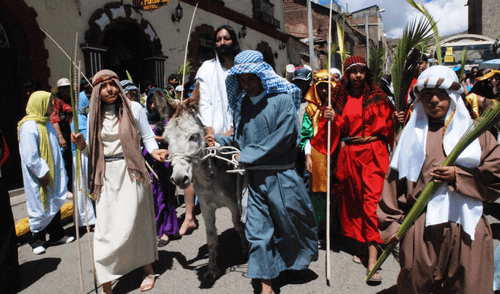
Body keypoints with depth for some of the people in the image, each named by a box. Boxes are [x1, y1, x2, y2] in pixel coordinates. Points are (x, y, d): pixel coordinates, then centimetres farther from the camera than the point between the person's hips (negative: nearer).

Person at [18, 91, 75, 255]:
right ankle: (37, 241, 18)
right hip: (38, 178, -8)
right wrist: (42, 174, -17)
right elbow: (30, 157, -21)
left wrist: (59, 172, 14)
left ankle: (57, 235, 28)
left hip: (51, 174, 8)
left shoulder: (46, 123, 11)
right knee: (40, 207, 3)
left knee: (54, 204, 15)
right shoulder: (29, 126, -18)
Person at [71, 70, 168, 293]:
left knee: (133, 223, 0)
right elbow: (92, 151, 12)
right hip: (106, 177, 3)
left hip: (131, 173, -3)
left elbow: (147, 137, 1)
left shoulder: (133, 108, 1)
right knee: (105, 226, 1)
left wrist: (154, 151, -18)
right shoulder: (94, 115, 10)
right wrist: (82, 145, -8)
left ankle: (148, 269, 20)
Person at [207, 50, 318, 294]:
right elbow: (241, 138, 13)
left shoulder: (282, 101, -7)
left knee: (292, 221, 12)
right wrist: (219, 141, -4)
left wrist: (248, 155, -14)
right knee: (258, 231, 7)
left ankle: (305, 255, 44)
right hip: (255, 177, 5)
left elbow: (282, 138, -15)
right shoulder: (245, 104, 10)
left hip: (280, 175, -4)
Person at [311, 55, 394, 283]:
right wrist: (331, 119, -10)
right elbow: (338, 129, 7)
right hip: (348, 155, 3)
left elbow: (387, 123, 11)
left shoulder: (377, 97, 5)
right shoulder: (340, 99, 8)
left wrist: (372, 136, 0)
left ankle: (372, 259, -9)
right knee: (353, 200, 10)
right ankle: (360, 245, 28)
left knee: (372, 200, -11)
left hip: (373, 154, -2)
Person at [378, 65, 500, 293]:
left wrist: (458, 176, -11)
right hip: (420, 227, 0)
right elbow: (395, 181, 7)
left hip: (465, 226, 0)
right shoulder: (411, 134, 9)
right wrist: (392, 223, 4)